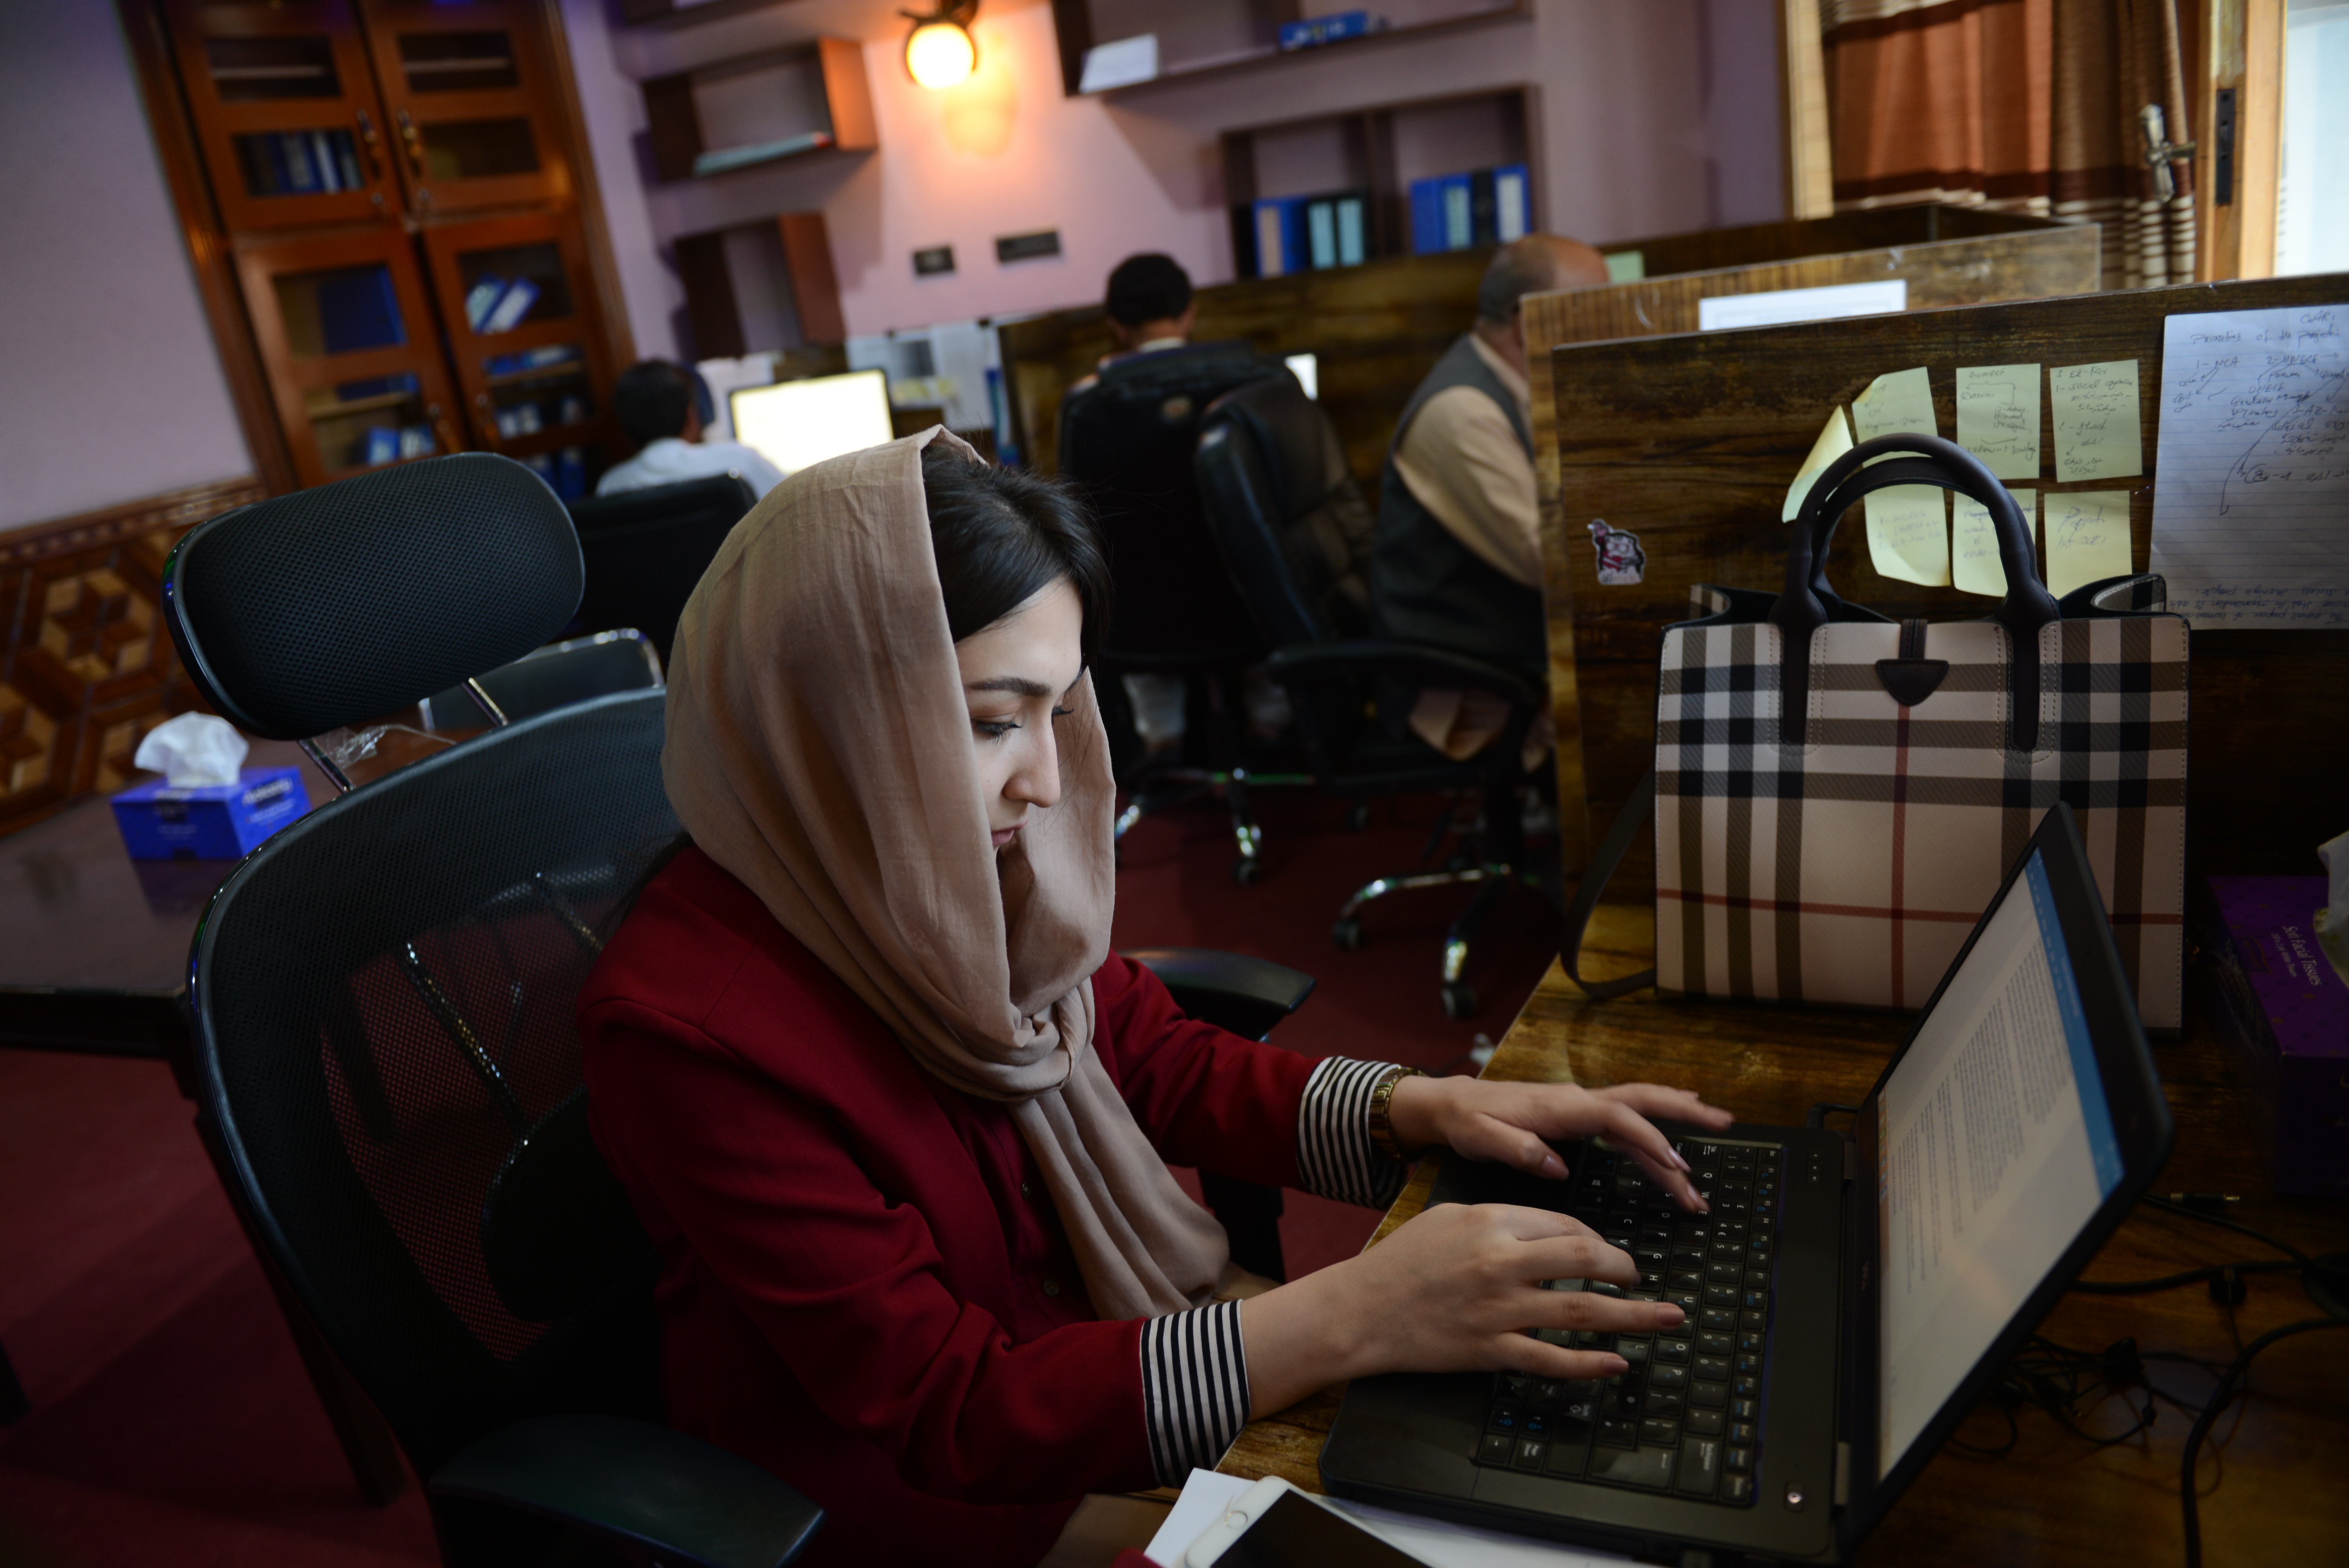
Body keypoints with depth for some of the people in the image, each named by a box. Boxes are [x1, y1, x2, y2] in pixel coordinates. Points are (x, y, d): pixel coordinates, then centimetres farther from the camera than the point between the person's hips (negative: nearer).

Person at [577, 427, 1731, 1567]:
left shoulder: (953, 866, -11)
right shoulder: (686, 1029, -30)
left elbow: (1158, 1063, 2)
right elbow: (950, 1413, -26)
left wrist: (1423, 1108, -14)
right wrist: (1352, 1317, -34)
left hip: (1086, 1327, 6)